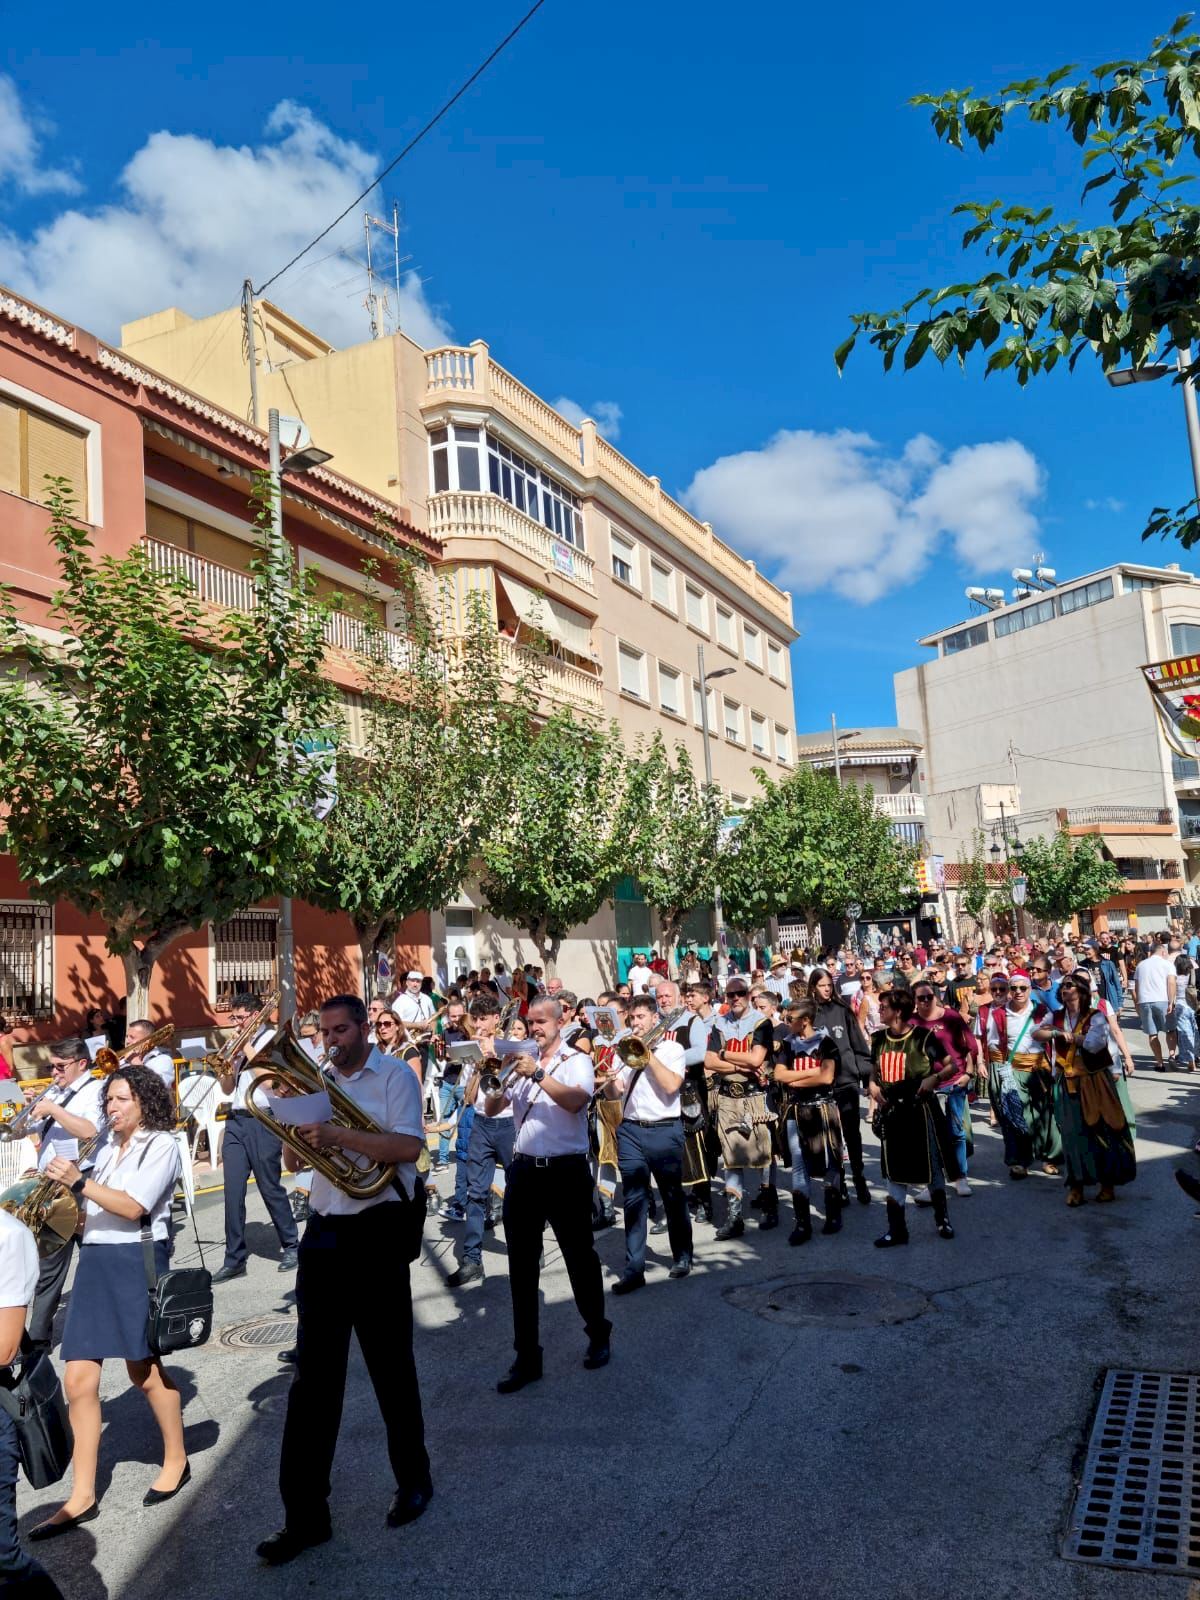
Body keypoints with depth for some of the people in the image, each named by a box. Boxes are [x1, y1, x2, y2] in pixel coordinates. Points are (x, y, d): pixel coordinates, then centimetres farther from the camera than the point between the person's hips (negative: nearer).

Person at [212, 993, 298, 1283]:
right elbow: (228, 1089, 16)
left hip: (262, 1121, -6)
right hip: (235, 1120, 6)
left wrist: (248, 1049, -11)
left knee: (270, 1187, 1)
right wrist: (227, 1068, -3)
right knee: (233, 1191, 1)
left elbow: (269, 1079, -15)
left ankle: (290, 1246, 18)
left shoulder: (271, 1038, -3)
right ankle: (234, 1259, 8)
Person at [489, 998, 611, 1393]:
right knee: (521, 1265, 7)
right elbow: (491, 1109, 9)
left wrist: (538, 1075, -29)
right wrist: (496, 1082, -11)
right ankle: (527, 1356, 16)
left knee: (580, 1257, 8)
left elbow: (576, 1100, -22)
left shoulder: (576, 1061, -3)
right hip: (523, 1172, 4)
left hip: (566, 1172, -4)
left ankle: (598, 1335, 29)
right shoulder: (521, 1064, 10)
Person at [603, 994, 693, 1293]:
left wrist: (648, 1053, -12)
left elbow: (671, 1086, -14)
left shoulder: (671, 1048, 2)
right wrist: (610, 1083, -14)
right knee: (634, 1200, -1)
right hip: (630, 1131, 3)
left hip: (665, 1131, -3)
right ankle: (634, 1268, 2)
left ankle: (682, 1256, 26)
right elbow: (612, 1094, 9)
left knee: (673, 1196, 8)